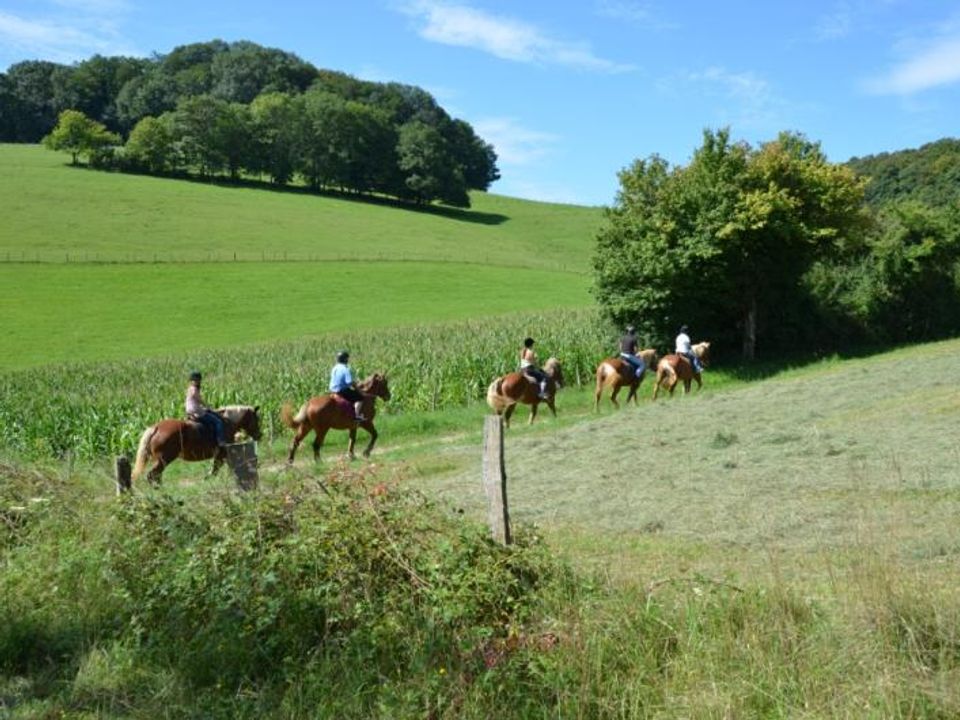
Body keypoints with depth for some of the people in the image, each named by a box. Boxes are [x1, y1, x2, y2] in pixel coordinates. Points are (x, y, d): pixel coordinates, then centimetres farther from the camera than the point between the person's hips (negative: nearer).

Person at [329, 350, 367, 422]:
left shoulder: (335, 368, 11)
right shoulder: (346, 369, -17)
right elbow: (350, 382, -24)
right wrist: (358, 390, -11)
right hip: (342, 391, -10)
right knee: (359, 398, -12)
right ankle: (358, 416, -25)